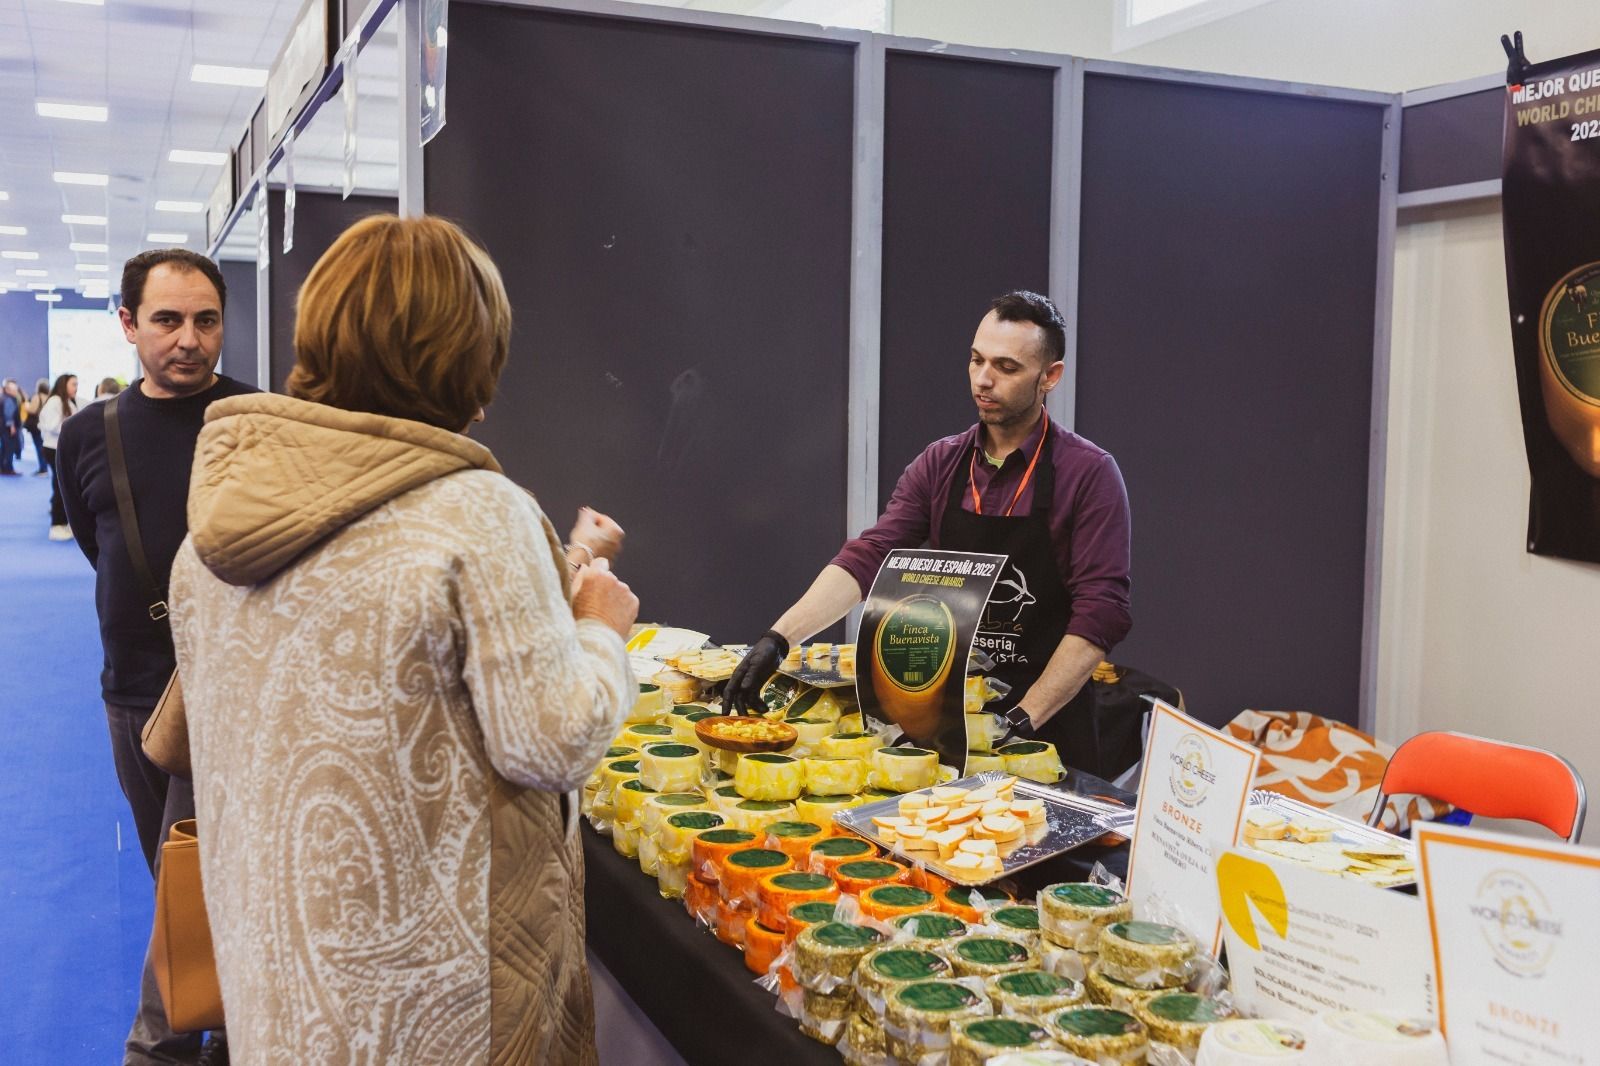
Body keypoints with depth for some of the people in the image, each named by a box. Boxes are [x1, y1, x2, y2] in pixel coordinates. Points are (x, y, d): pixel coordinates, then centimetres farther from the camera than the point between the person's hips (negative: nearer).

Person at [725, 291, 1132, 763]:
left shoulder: (1089, 473, -9)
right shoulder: (940, 464, 3)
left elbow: (1100, 613, -14)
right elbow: (867, 560, -6)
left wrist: (1021, 721, -20)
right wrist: (778, 638, -20)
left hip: (1046, 729, -3)